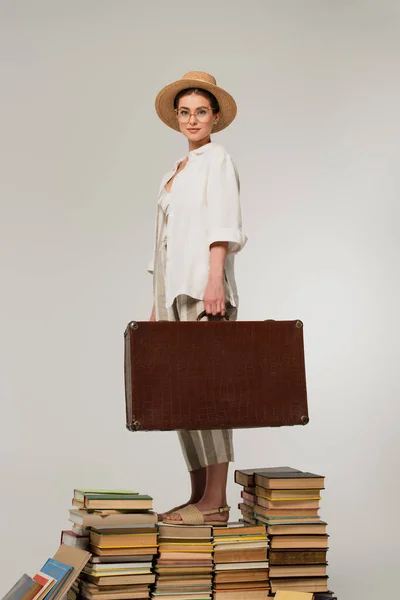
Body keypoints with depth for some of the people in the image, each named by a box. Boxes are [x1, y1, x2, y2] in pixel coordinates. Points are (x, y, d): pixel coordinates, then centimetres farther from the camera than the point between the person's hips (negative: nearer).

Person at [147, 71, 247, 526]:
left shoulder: (218, 160, 1)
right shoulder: (175, 173, 24)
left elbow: (222, 224, -12)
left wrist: (215, 279, -24)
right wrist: (157, 302, 19)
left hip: (202, 286, -8)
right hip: (172, 288, 8)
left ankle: (215, 502, -11)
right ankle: (198, 496, 11)